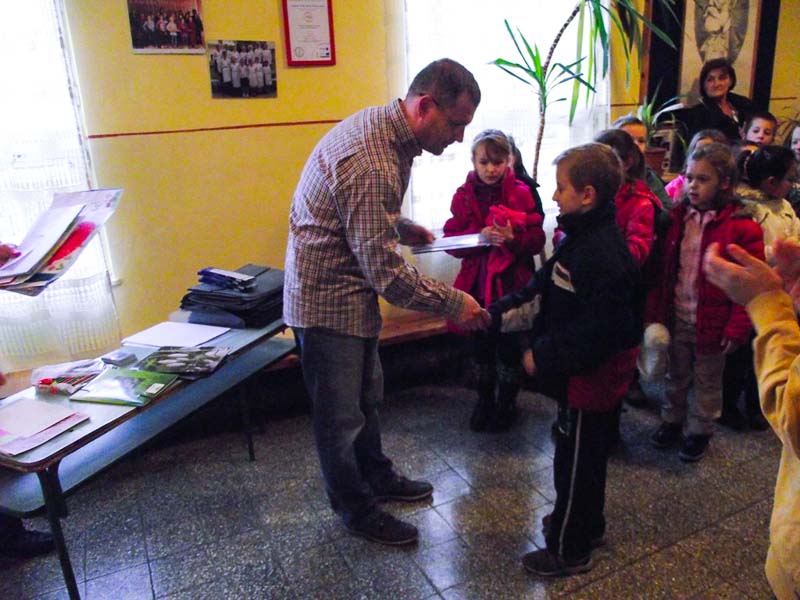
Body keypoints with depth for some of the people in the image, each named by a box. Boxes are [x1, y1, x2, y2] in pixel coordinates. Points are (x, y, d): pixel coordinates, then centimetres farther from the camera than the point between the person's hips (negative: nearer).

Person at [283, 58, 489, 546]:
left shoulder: (386, 127, 1)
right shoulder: (372, 165, -31)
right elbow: (387, 272, -29)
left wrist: (401, 227, 3)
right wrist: (454, 305, -19)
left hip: (353, 290, 10)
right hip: (328, 298, -10)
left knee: (366, 395, 24)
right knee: (341, 414, 8)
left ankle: (377, 476, 45)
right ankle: (357, 510, 28)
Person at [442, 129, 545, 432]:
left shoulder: (521, 193, -4)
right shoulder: (464, 195, 1)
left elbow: (537, 239, -5)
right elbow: (450, 239, -3)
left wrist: (514, 238, -25)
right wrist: (479, 237, -21)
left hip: (511, 282, -2)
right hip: (477, 282, 2)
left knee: (509, 345, 8)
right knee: (480, 344, 13)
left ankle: (507, 402, 29)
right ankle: (484, 400, 33)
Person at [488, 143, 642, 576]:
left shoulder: (601, 253, -28)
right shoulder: (582, 236, 4)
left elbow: (599, 329, -30)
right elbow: (549, 280, 11)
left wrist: (545, 356, -24)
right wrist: (513, 305, -3)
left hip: (591, 377, -10)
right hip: (586, 373, 10)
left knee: (575, 461, 7)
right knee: (586, 454, 26)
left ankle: (568, 550, 26)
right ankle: (586, 523, 47)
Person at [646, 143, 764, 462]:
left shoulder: (742, 228, -14)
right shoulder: (677, 218, -1)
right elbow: (662, 271, 3)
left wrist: (737, 328, -15)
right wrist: (654, 313, 0)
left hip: (711, 324, -4)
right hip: (677, 318, 4)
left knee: (707, 382, 15)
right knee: (676, 375, 21)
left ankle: (700, 431, 34)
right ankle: (672, 420, 41)